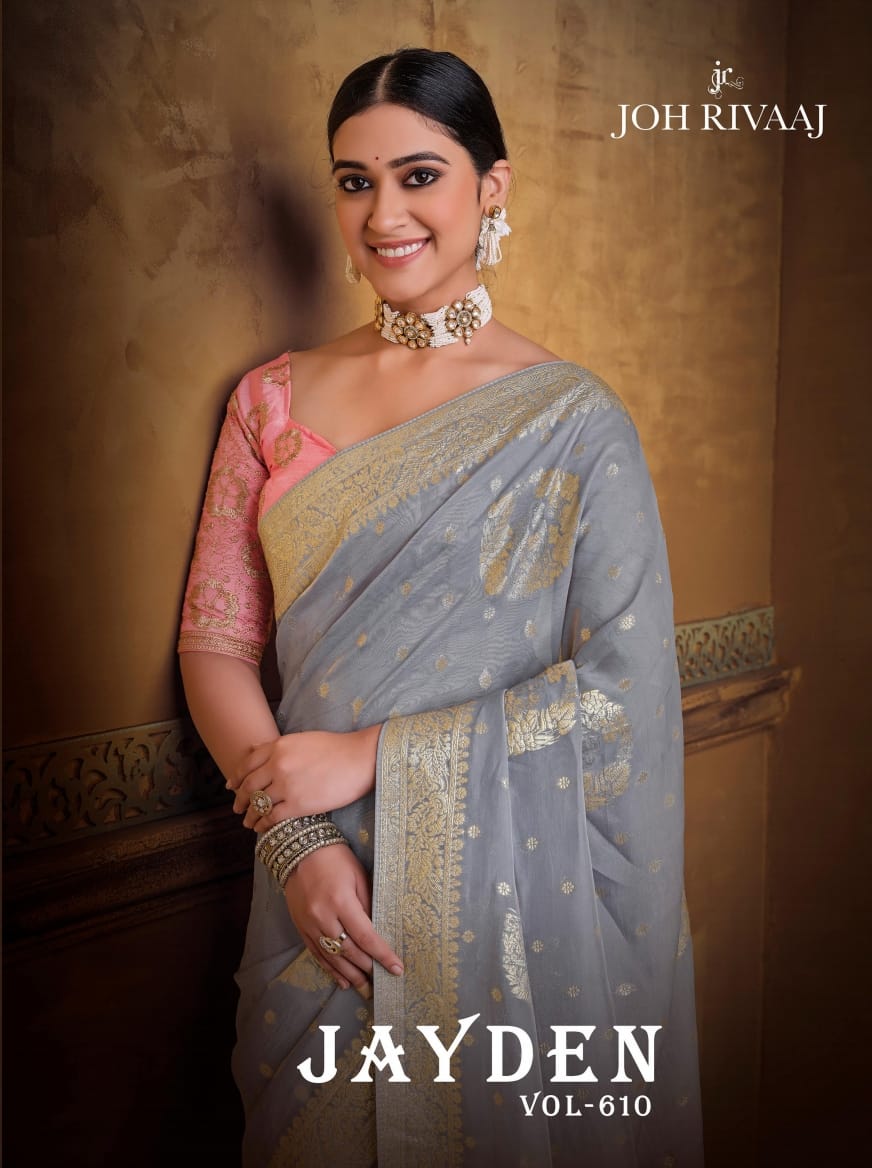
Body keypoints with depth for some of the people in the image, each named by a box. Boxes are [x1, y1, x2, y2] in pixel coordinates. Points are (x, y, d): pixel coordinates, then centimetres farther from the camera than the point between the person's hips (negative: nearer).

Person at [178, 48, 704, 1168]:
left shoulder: (571, 419, -8)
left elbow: (623, 684, -12)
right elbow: (214, 637, 1)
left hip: (508, 889, -3)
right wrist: (297, 839, -13)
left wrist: (372, 756, -16)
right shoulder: (276, 398, 3)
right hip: (321, 885, 3)